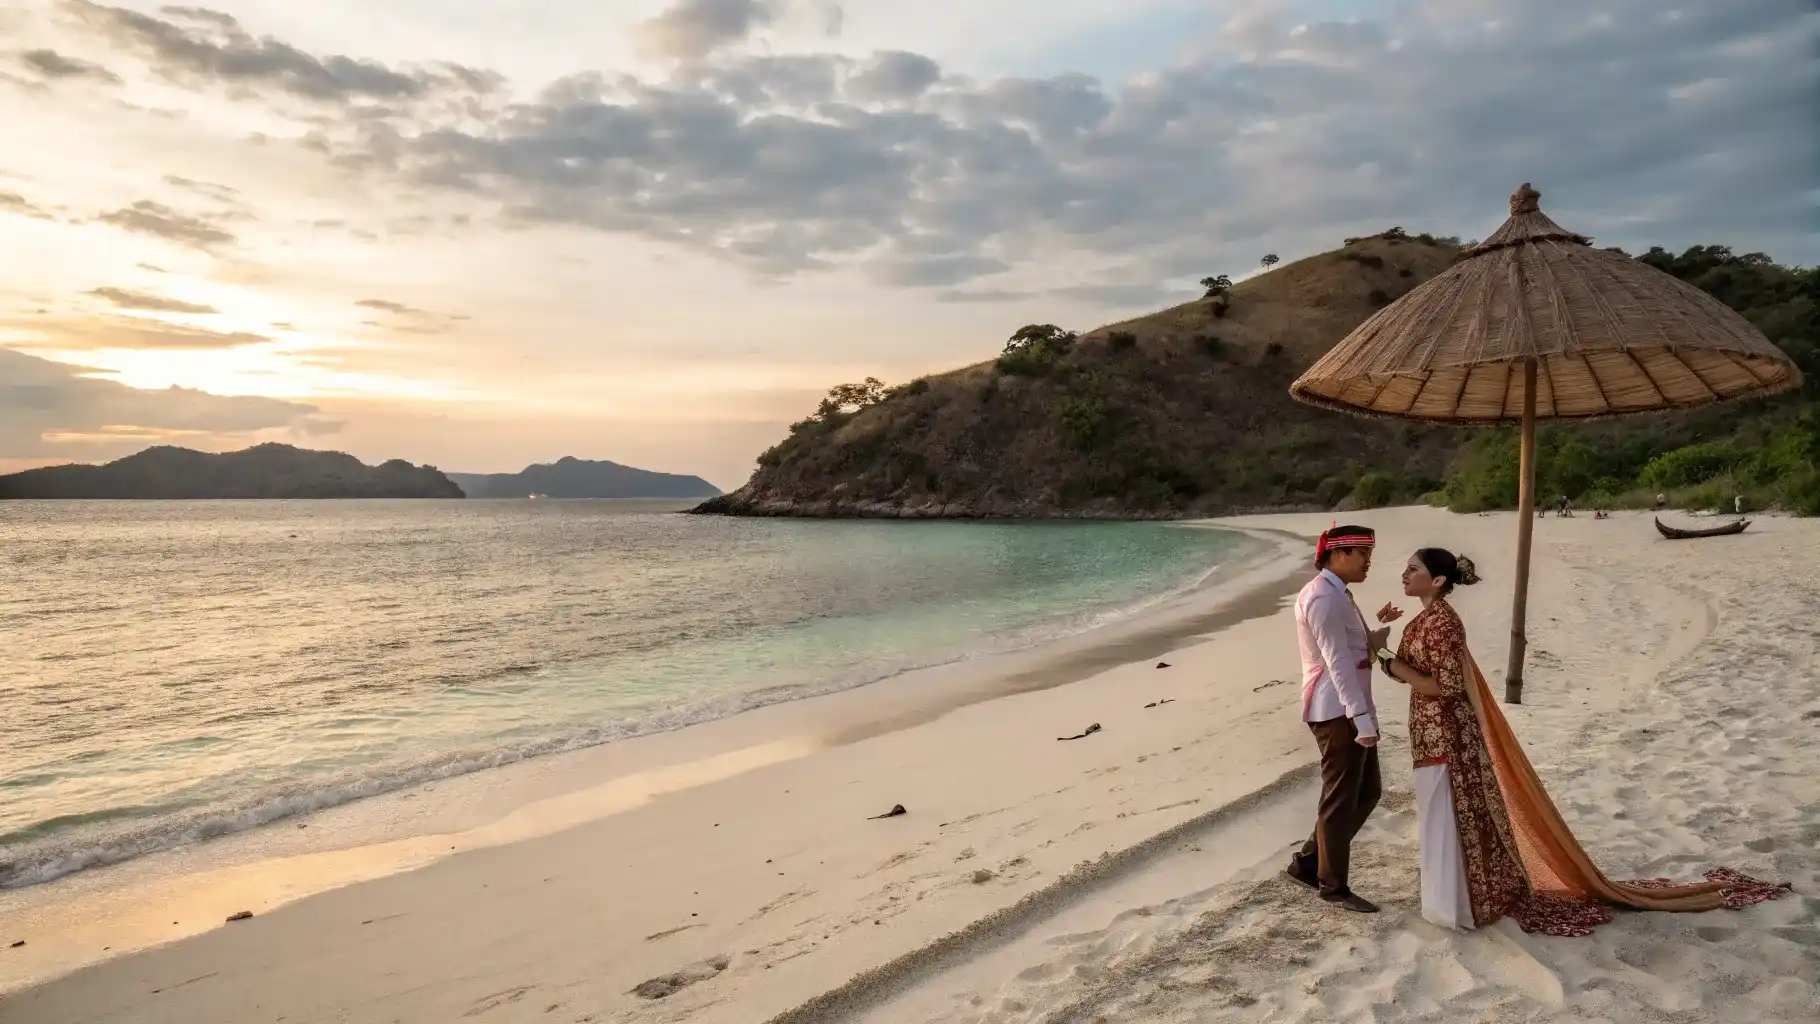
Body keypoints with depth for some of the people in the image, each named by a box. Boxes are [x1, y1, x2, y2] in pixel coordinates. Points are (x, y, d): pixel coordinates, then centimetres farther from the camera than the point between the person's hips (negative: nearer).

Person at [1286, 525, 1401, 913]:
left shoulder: (1339, 595, 16)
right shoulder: (1323, 597, -17)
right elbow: (1338, 662, -24)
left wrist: (1382, 628, 5)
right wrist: (1362, 718, -28)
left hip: (1351, 708, 10)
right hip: (1337, 711, -10)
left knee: (1367, 791, 15)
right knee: (1340, 798, 0)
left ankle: (1308, 861, 23)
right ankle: (1333, 885, 14)